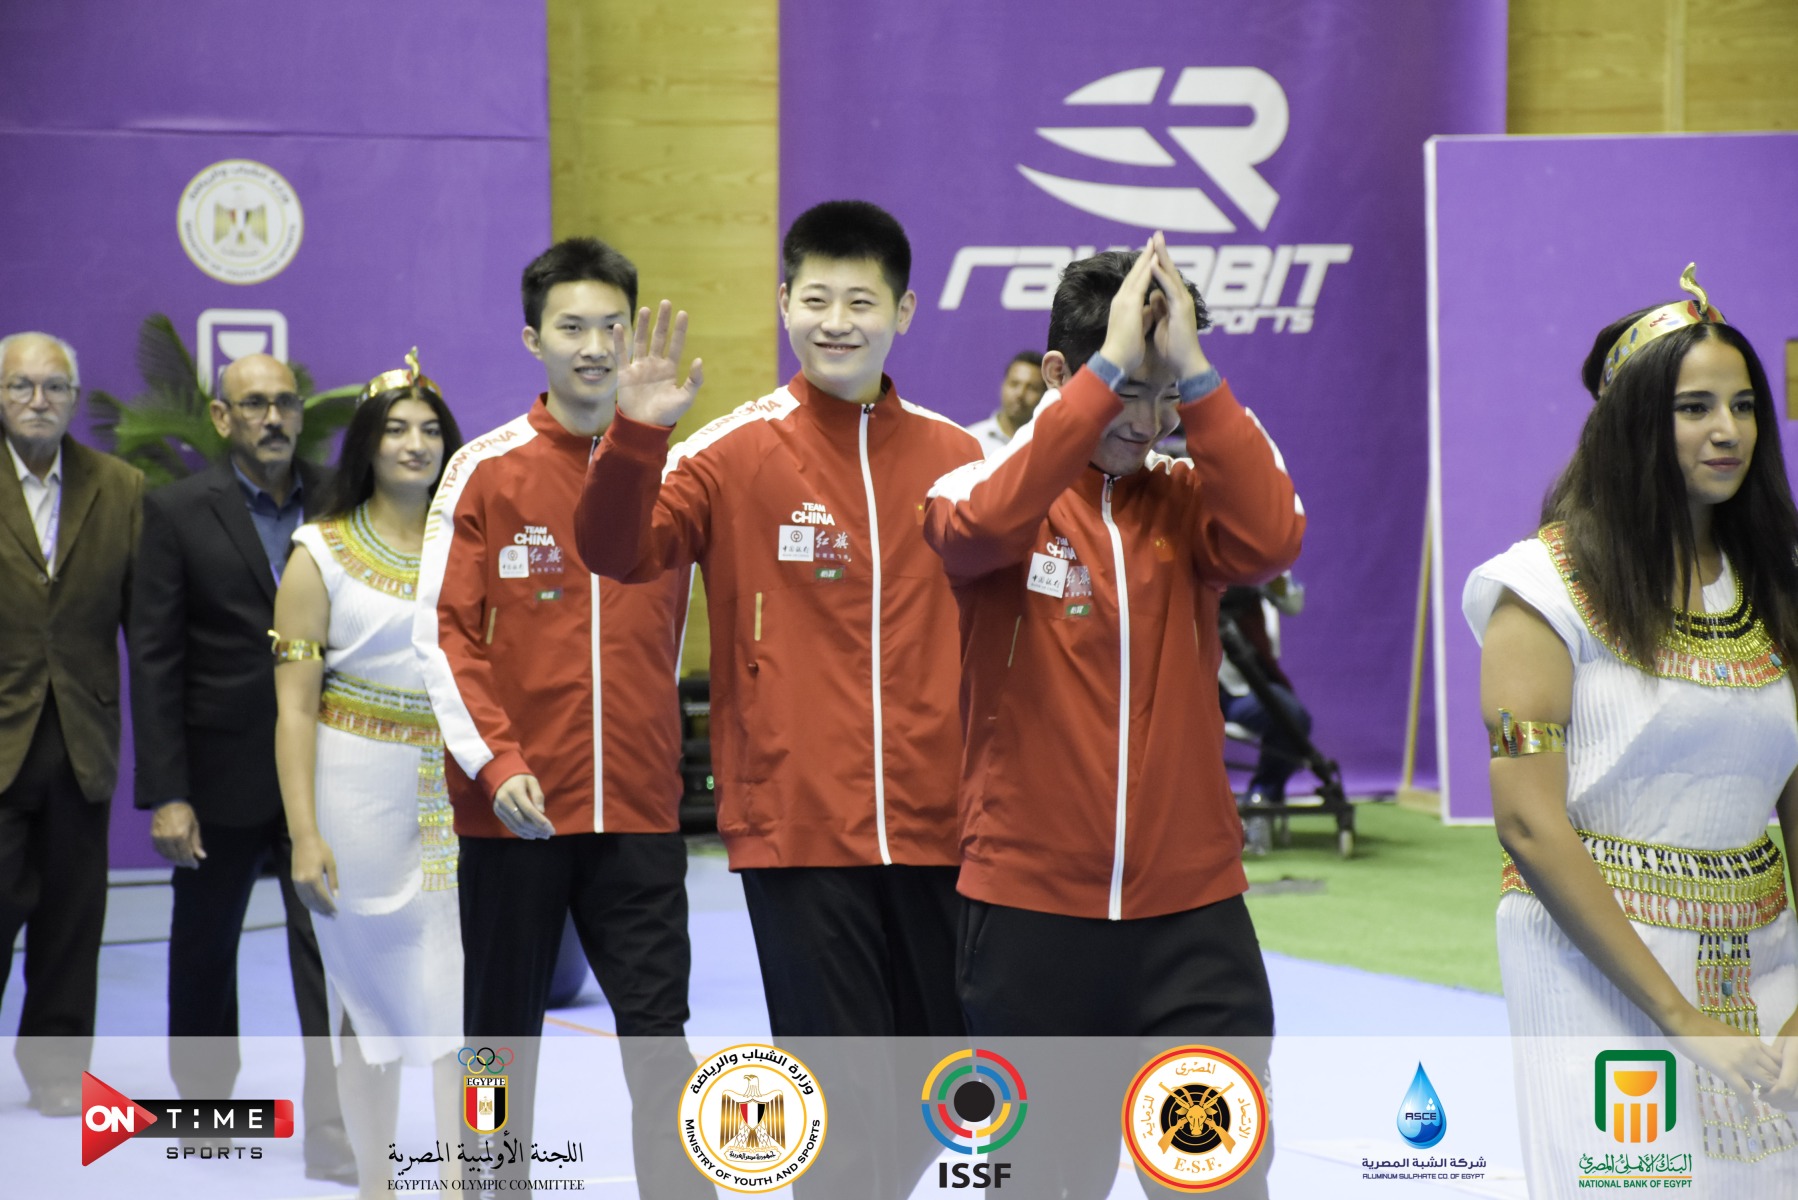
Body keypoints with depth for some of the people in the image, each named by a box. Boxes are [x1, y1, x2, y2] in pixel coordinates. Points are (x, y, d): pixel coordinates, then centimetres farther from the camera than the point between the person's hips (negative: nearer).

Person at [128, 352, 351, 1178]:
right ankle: (203, 1099, 35)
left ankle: (335, 1132, -3)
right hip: (222, 775, 0)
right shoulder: (178, 512, -3)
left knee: (329, 945, -6)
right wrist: (164, 793, -12)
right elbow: (154, 660, -6)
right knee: (204, 946, 15)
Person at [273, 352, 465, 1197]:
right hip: (362, 790, -2)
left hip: (459, 793, 2)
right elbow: (294, 708, -1)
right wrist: (305, 834, -9)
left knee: (466, 993, -4)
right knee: (368, 989, 4)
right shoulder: (320, 555, 3)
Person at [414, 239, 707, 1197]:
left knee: (657, 1036, -2)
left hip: (638, 811, 1)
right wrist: (494, 760, -14)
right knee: (504, 1035, 9)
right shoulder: (485, 472, -1)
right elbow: (442, 631, -5)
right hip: (514, 807, -1)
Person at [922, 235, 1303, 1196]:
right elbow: (983, 525, -26)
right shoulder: (985, 487, -1)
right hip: (1027, 909, -1)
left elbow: (1272, 540, -17)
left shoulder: (1186, 499, 5)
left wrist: (1192, 372, -20)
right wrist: (1110, 366, -25)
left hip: (1191, 910, 1)